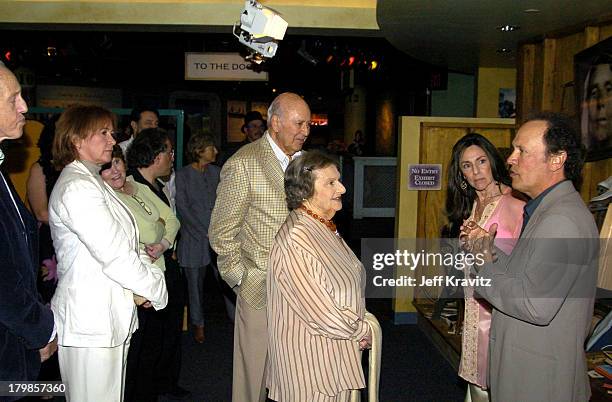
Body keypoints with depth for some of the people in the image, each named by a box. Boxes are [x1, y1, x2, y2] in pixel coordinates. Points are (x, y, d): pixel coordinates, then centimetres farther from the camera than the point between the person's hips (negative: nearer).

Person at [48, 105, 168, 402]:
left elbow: (125, 244, 13)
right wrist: (156, 289, -8)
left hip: (109, 317, 10)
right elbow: (115, 256, -21)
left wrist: (146, 277, -3)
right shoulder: (76, 188, -18)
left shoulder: (92, 182, 16)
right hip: (91, 323, -10)